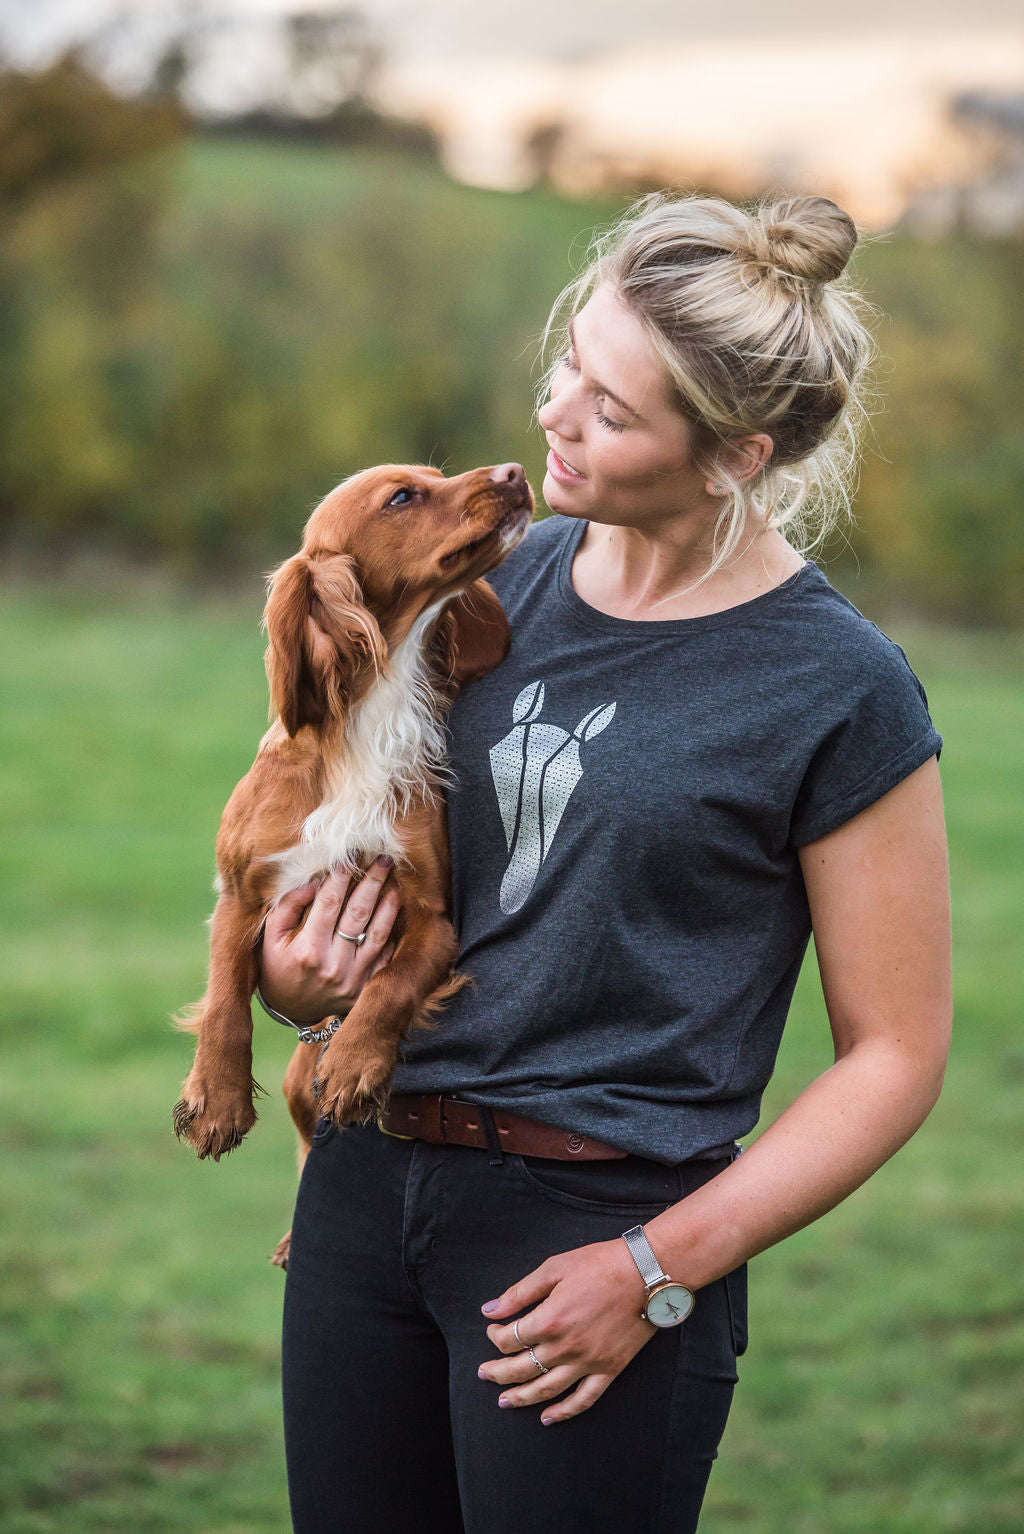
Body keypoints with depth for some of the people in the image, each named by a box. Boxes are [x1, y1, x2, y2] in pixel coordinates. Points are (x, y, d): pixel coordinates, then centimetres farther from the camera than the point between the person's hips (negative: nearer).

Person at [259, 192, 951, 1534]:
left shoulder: (840, 694, -11)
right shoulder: (514, 580, 6)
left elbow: (894, 1054, -8)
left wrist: (660, 1271, -14)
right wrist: (291, 977, 0)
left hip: (600, 1223, -6)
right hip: (365, 1184, 6)